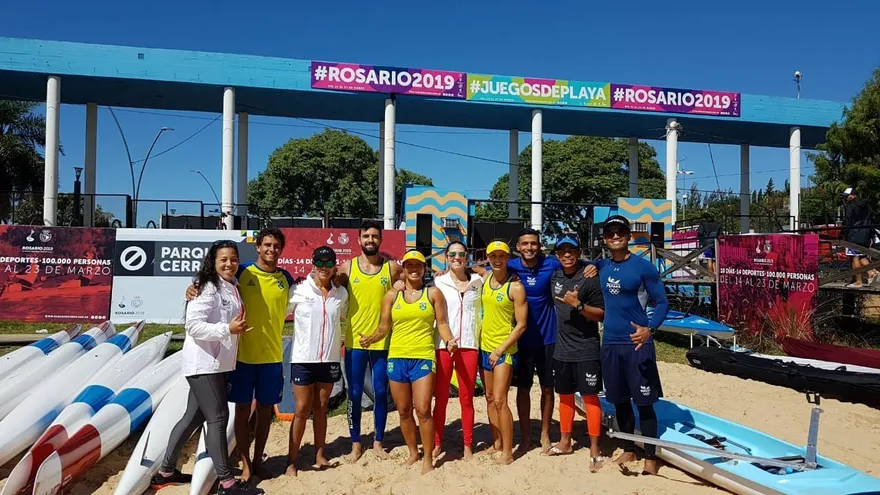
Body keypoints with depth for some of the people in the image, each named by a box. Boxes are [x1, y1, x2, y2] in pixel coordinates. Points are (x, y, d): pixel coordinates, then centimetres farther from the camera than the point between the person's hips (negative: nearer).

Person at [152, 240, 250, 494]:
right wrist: (228, 329, -28)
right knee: (218, 418, -6)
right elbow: (193, 325, -22)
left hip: (219, 363, 9)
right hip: (203, 364, -9)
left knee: (194, 416, 16)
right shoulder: (208, 288, -14)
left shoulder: (233, 287, 11)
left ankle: (166, 471, 30)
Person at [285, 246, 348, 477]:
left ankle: (320, 454, 25)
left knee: (321, 408, 13)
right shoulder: (299, 290, -7)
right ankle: (292, 460, 12)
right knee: (302, 409, 1)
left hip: (330, 359, 3)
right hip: (303, 359, -3)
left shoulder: (341, 293, 3)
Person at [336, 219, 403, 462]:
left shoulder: (393, 268, 0)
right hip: (354, 341, 0)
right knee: (355, 394, 7)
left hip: (382, 341, 0)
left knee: (381, 393, 9)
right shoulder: (347, 268, 0)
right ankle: (356, 443, 21)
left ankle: (378, 442, 24)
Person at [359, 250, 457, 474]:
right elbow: (384, 327, 10)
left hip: (423, 358, -3)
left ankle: (428, 458, 6)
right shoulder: (391, 296, 10)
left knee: (423, 410, -8)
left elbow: (442, 323, 3)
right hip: (396, 358, 3)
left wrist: (449, 340, -16)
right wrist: (371, 338, -9)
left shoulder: (433, 293, 5)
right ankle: (413, 453, 28)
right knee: (404, 411, 10)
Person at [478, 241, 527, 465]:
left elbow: (521, 325, -13)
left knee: (499, 400, -10)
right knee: (490, 398, 12)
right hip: (484, 347, 6)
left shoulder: (515, 287, -12)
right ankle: (497, 443, 24)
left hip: (504, 350, -6)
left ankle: (508, 451, -1)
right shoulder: (485, 279, 4)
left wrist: (500, 350, -15)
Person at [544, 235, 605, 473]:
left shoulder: (589, 279, -12)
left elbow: (601, 315, -13)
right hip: (562, 350, 6)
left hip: (586, 350, -6)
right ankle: (565, 442, 30)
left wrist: (578, 305, -23)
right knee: (565, 396, 16)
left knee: (590, 398, 0)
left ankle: (594, 451, 7)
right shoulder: (555, 277, 6)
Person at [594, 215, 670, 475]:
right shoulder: (601, 267, 7)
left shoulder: (643, 266, -8)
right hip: (610, 342, 5)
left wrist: (650, 329, -26)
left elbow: (662, 302, -8)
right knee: (619, 401, 14)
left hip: (637, 342, -5)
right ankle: (629, 450, 30)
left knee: (643, 402, 0)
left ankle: (651, 458, 13)